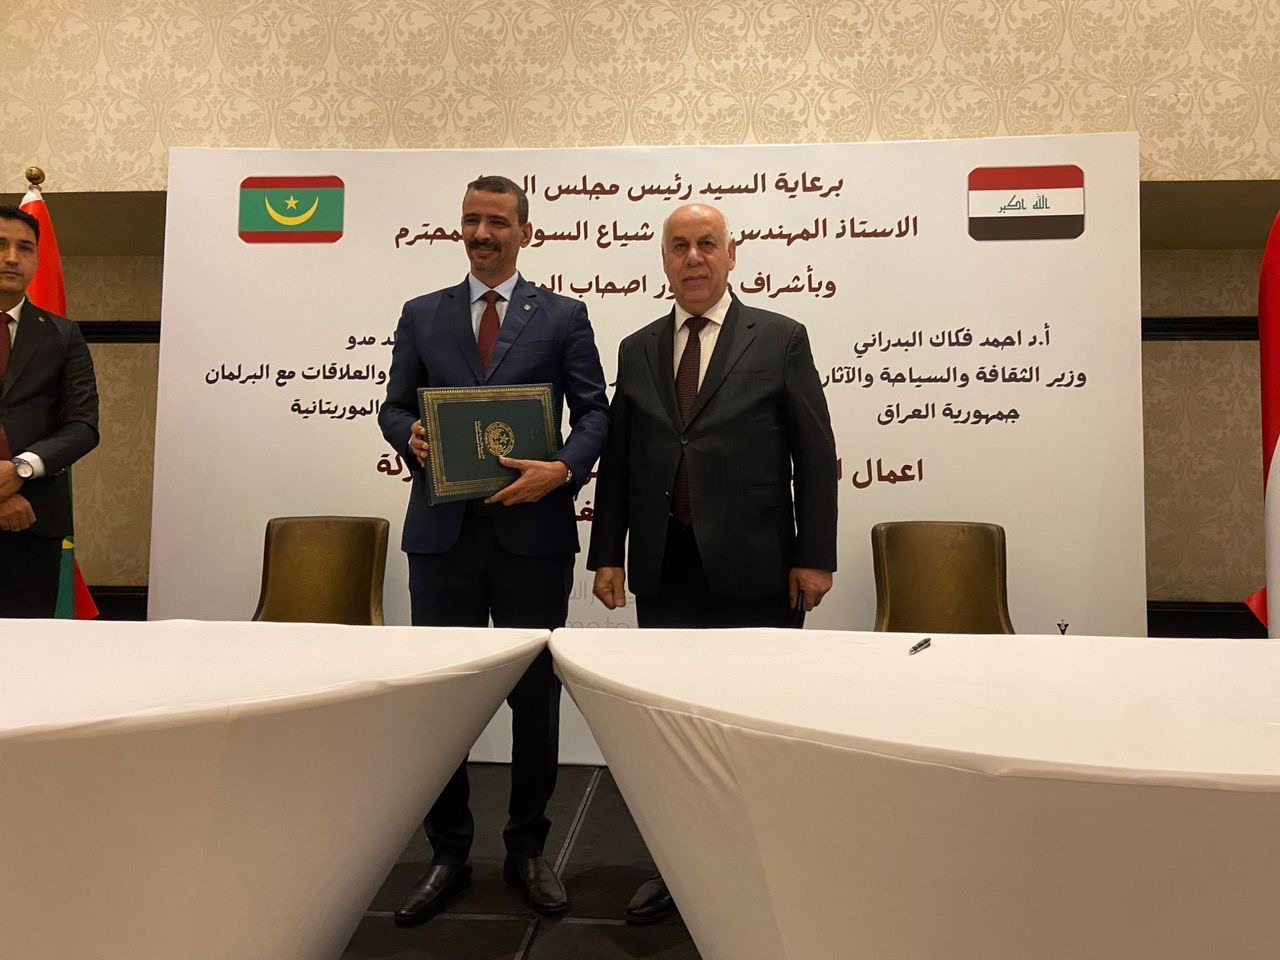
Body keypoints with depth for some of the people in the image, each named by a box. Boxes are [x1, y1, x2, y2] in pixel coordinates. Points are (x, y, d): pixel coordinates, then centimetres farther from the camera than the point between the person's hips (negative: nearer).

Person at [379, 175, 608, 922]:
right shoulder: (421, 315, 11)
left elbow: (595, 413, 0)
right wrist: (410, 436, -11)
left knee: (535, 693, 9)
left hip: (533, 532, -1)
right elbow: (394, 406, 12)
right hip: (443, 531, 2)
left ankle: (528, 850, 29)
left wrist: (564, 469, -18)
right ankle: (449, 853, 27)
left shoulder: (564, 317, 5)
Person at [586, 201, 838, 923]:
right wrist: (608, 551, 6)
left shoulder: (781, 338, 2)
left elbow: (815, 452, -1)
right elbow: (619, 458, 11)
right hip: (666, 567, 3)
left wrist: (815, 554, -6)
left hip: (753, 565, -3)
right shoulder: (637, 350, 12)